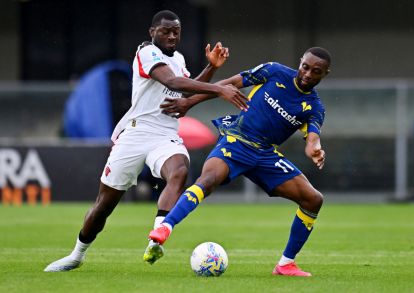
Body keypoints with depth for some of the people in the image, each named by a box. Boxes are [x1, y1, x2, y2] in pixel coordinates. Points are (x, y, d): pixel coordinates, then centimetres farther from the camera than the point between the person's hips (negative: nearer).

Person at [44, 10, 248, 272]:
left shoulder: (178, 58, 16)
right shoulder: (148, 53, -9)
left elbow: (189, 91, 32)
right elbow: (173, 82, -26)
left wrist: (212, 68, 15)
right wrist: (219, 90, -35)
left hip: (168, 138, 5)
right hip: (135, 133, -5)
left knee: (179, 172, -32)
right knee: (105, 203, 4)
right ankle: (78, 254, 29)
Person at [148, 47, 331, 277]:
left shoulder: (314, 108, 2)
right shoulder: (275, 73, -2)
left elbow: (313, 139, -16)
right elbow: (232, 83, 5)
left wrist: (315, 149, -42)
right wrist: (190, 102, 3)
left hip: (267, 154, 4)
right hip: (236, 141, -4)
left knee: (313, 199, -6)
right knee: (208, 179, -34)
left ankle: (286, 264, 6)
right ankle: (165, 227, -46)